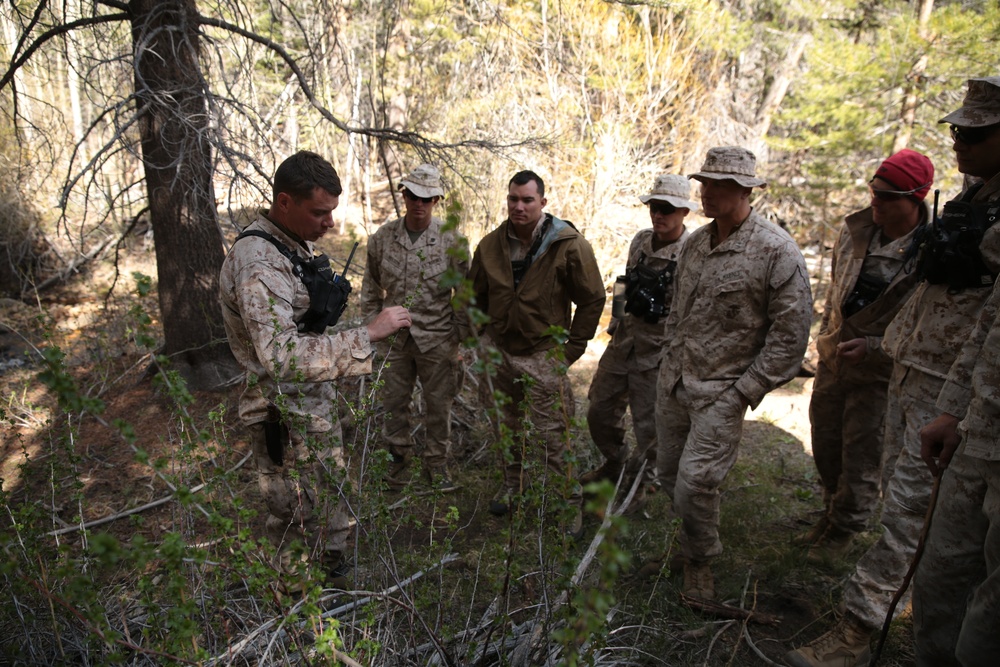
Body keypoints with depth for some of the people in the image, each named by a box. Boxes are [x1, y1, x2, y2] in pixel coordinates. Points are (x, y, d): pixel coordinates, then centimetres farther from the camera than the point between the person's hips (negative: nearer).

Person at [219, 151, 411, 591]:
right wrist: (368, 334, -36)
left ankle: (334, 575, 46)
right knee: (299, 530, 7)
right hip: (286, 419, -9)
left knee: (332, 503, 25)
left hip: (317, 404, 10)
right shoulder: (258, 263, -26)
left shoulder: (297, 244, 6)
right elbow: (282, 357, -37)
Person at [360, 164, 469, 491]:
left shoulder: (452, 241, -5)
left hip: (437, 338, -2)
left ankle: (436, 463, 25)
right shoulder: (382, 238, 2)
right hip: (393, 338, 2)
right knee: (394, 402, 13)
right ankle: (400, 455, 32)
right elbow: (371, 289, 12)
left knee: (439, 404, 8)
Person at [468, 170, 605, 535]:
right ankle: (512, 484, 39)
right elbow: (475, 295, 16)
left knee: (552, 435, -3)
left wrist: (573, 348, -5)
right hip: (498, 351, 5)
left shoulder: (569, 244, -12)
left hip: (543, 355, -4)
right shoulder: (491, 245, 1)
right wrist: (482, 337, 13)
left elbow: (593, 299, -5)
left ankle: (570, 502, 15)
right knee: (508, 426, 19)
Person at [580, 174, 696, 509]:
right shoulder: (640, 240, 5)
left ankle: (637, 483, 31)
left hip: (658, 354, -6)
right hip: (621, 343, 7)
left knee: (649, 425, 7)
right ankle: (614, 464, 42)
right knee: (599, 411, 17)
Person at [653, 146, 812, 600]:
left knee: (695, 483, -10)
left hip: (722, 389, -6)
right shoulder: (695, 243, 7)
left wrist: (747, 390, -14)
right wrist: (669, 358, 15)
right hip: (673, 379, 7)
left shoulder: (777, 251, -14)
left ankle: (699, 561, 17)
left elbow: (791, 333, -13)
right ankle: (693, 539, 40)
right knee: (669, 474, 14)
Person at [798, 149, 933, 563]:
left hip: (879, 371, -6)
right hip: (833, 357, 6)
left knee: (861, 457, 6)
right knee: (825, 444, 19)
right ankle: (831, 513, 42)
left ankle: (845, 529, 29)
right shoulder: (856, 229, -2)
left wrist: (872, 346, -23)